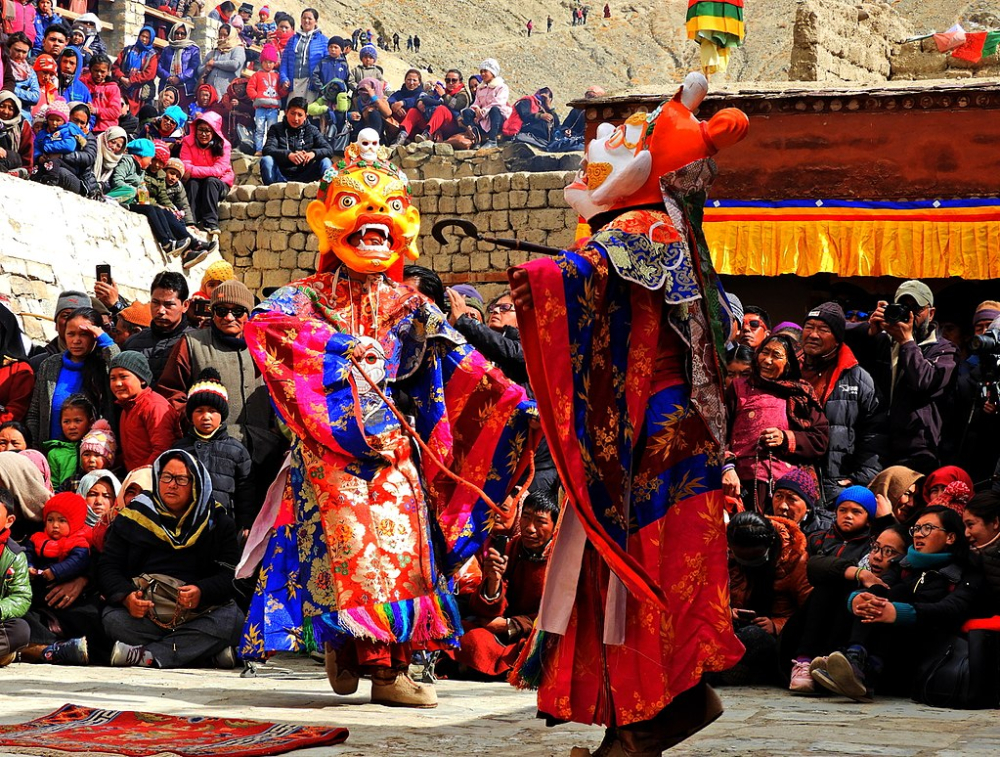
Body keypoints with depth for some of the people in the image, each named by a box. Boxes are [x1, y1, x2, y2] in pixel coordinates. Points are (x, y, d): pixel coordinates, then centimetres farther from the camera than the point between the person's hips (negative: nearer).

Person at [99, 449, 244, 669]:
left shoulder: (217, 522, 9)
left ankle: (147, 656, -31)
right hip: (143, 613, 0)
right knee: (113, 619, -33)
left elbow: (231, 575, 0)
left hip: (197, 615, 0)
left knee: (232, 619, -31)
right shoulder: (133, 517, 10)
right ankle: (210, 651, -28)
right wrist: (127, 597, -17)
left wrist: (202, 592, -23)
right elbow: (108, 567, 6)